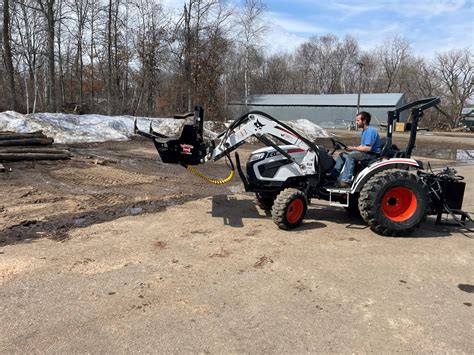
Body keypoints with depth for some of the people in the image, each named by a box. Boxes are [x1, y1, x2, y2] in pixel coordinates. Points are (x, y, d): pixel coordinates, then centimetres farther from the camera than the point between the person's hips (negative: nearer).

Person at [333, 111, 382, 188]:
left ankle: (346, 181, -30)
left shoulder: (371, 131, -17)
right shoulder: (364, 131, 14)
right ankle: (333, 176, -6)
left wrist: (354, 148, -17)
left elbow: (368, 148, -24)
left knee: (350, 156, -30)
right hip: (365, 152, 10)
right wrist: (353, 148, 0)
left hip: (372, 154, -10)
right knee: (342, 155, 0)